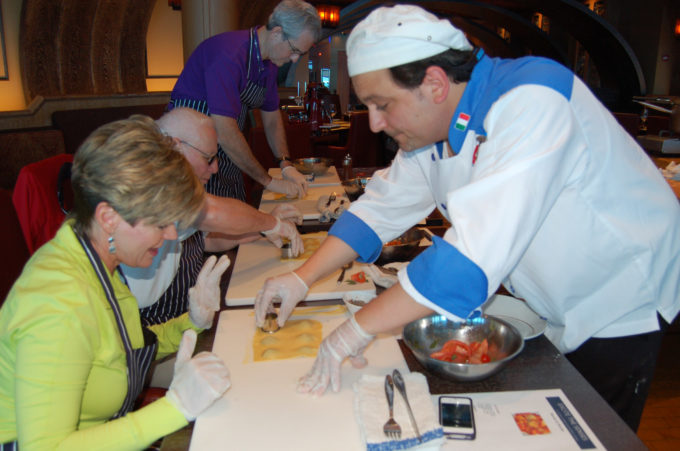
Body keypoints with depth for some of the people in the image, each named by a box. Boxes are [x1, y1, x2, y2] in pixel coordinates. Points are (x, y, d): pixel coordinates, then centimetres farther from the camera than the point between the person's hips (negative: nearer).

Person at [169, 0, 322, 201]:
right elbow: (224, 132, -29)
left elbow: (272, 118, 16)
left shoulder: (268, 64, 6)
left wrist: (286, 165, 2)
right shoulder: (229, 53, -24)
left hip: (227, 160, 9)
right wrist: (269, 181, -21)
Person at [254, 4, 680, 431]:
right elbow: (383, 206, 0)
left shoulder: (531, 101, -35)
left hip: (623, 303, -6)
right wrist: (302, 278, -8)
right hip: (553, 309, 7)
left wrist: (359, 329, -36)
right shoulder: (431, 124, -8)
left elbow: (476, 255, -43)